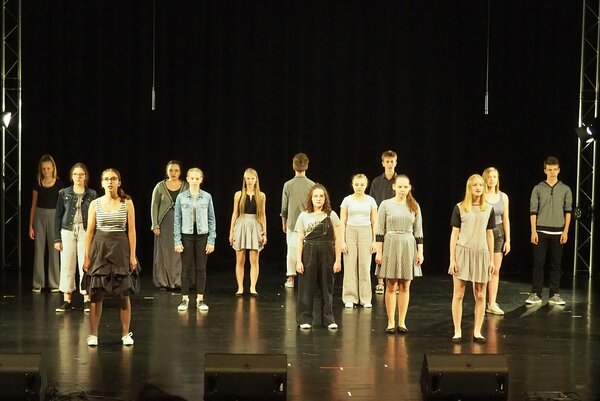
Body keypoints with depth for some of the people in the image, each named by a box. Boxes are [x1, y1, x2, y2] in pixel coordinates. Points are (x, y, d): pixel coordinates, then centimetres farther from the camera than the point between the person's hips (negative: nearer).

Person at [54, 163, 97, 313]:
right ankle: (67, 300, 10)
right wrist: (57, 238, 1)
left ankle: (87, 300, 5)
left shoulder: (92, 194, 3)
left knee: (86, 266, -3)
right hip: (68, 232, 1)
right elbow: (58, 216, 5)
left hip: (85, 233, -1)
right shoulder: (64, 193, 5)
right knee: (67, 266, 2)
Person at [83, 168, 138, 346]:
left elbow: (131, 230, 1)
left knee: (123, 293, 3)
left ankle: (125, 334, 13)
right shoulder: (95, 204, 4)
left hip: (120, 248, 0)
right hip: (100, 248, 1)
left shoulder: (127, 203, 2)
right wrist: (87, 257, 1)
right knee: (97, 293, 0)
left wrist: (133, 255, -4)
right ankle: (93, 334, 8)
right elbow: (90, 231, 5)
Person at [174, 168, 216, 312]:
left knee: (201, 268, 5)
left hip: (202, 235, 0)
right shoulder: (181, 197, 0)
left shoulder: (207, 197, 1)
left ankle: (200, 299, 12)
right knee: (186, 268, 3)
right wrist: (177, 241, -4)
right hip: (186, 235, 0)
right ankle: (185, 299, 11)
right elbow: (177, 220, 2)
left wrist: (211, 240, -2)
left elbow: (211, 219, 3)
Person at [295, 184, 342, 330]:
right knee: (307, 286, 1)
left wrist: (338, 260, -3)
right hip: (309, 253, 0)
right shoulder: (304, 216, 4)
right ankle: (305, 319, 9)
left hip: (327, 253, 0)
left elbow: (337, 239, 2)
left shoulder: (331, 215, 3)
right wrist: (298, 261, -5)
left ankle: (328, 318, 15)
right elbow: (300, 240, 2)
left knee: (327, 286, 6)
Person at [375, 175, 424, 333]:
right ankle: (391, 322, 7)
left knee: (405, 286, 4)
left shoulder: (414, 206, 6)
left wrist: (420, 252, 3)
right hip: (390, 245, -2)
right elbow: (380, 230, -1)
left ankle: (402, 322, 12)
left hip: (408, 246, 2)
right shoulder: (386, 205, -1)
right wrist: (379, 252, -5)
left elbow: (418, 231, 8)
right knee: (391, 286, 1)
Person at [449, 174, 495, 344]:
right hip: (463, 252, -2)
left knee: (480, 296, 4)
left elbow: (490, 235, 11)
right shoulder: (460, 208, 1)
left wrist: (492, 260, 9)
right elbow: (454, 234, 1)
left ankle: (477, 332, 13)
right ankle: (457, 332, 8)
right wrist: (452, 259, -4)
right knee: (458, 294, 1)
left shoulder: (489, 209, 8)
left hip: (481, 254, 2)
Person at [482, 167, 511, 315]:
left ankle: (492, 304, 12)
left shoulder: (503, 197, 6)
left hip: (498, 233, 4)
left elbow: (505, 219, 10)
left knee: (495, 271, 6)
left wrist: (507, 240, 7)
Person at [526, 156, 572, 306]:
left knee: (556, 264, 4)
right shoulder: (538, 189, 3)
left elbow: (568, 212, 6)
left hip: (558, 232, 1)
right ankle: (536, 294, 3)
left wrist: (565, 231, -2)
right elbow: (533, 211, 1)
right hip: (541, 231, -1)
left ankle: (554, 295, 10)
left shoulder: (565, 190, 7)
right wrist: (533, 231, -6)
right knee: (538, 263, -1)